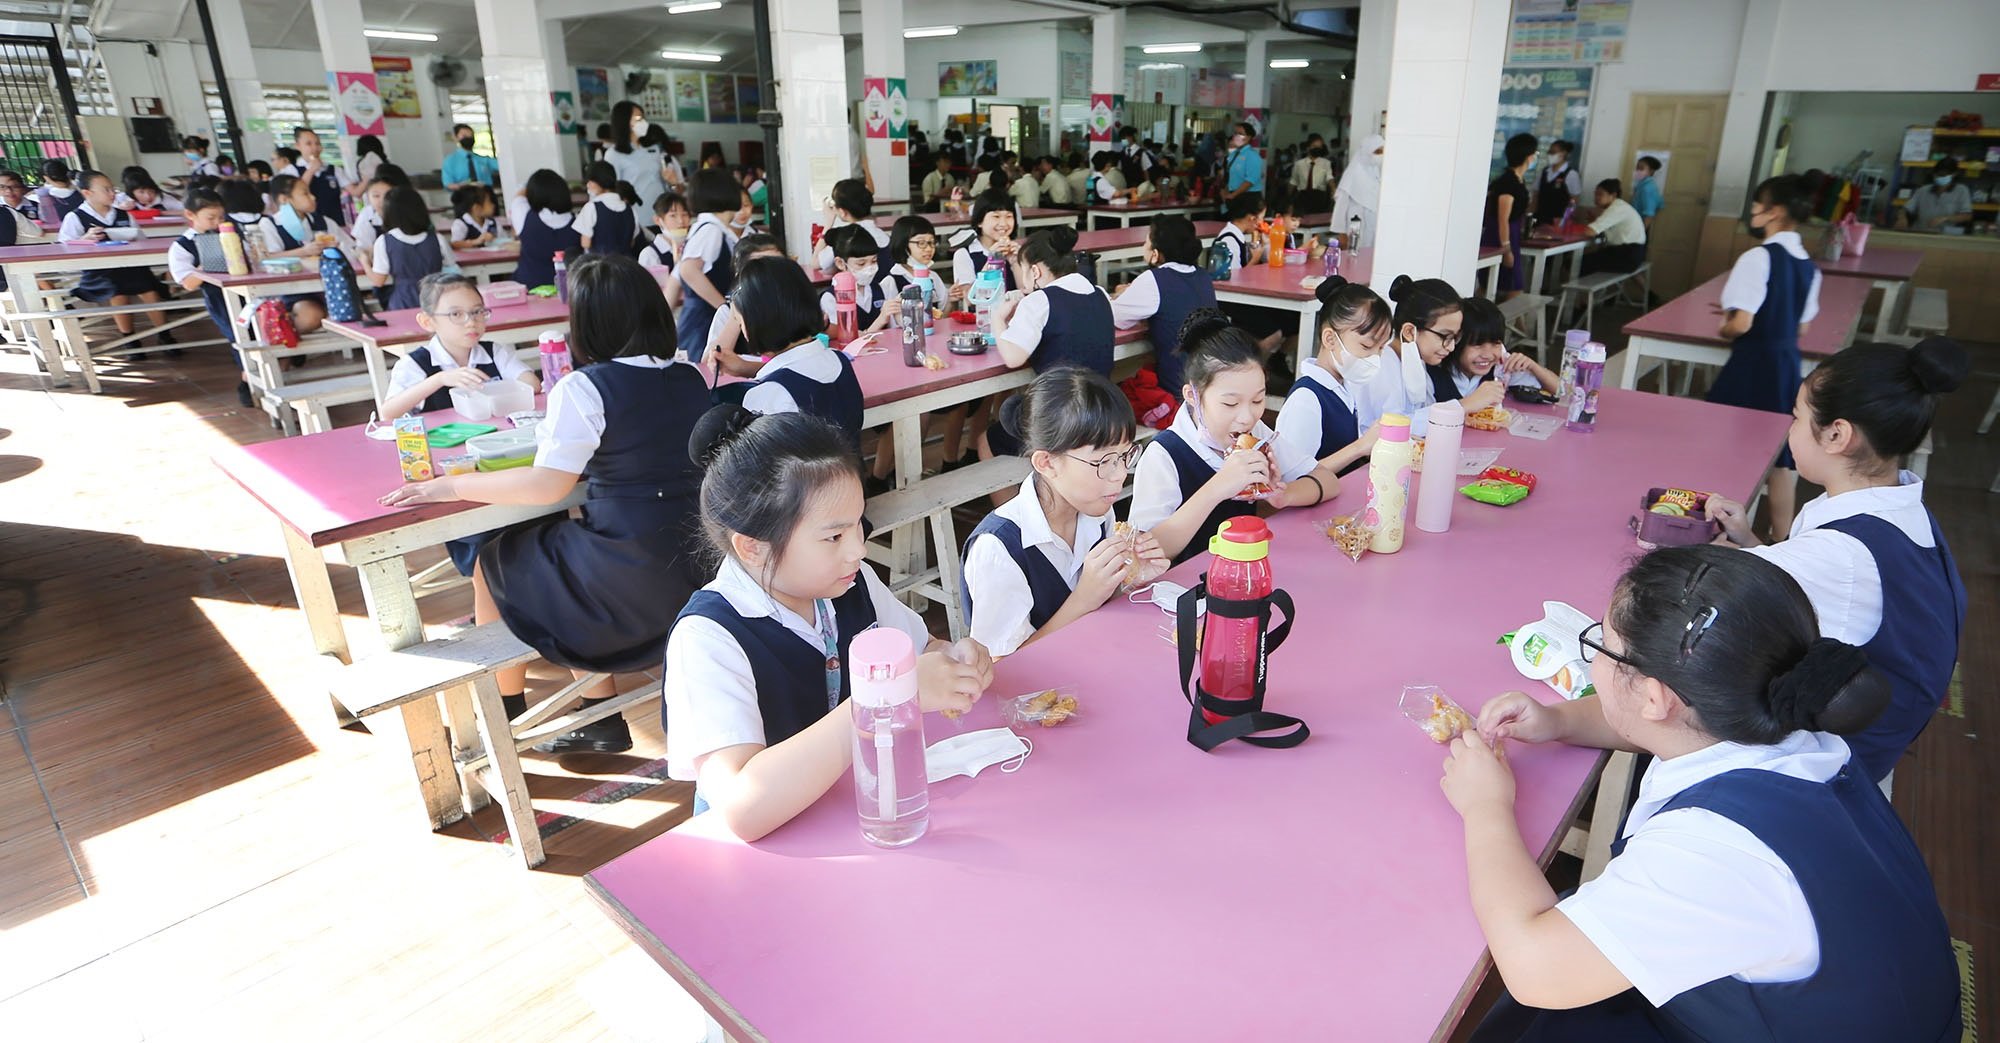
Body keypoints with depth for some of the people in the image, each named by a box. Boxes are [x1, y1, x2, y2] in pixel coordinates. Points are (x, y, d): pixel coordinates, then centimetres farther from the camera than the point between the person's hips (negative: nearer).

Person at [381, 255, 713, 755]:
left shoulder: (584, 388, -15)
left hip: (627, 577, -6)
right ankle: (600, 720, 28)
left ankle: (505, 712, 37)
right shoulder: (690, 379, 3)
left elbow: (546, 484, -20)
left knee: (493, 561, 20)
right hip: (692, 565, 6)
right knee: (550, 551, 29)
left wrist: (451, 486, -9)